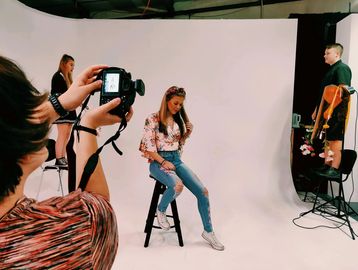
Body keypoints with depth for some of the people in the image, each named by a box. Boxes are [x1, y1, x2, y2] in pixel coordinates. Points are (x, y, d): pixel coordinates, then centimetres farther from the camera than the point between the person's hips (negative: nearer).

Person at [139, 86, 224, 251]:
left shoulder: (179, 120, 11)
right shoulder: (153, 119, -7)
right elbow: (148, 146, -10)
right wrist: (164, 162, -15)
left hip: (176, 160, 6)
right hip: (158, 161, -5)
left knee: (202, 191, -11)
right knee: (177, 185, -36)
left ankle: (208, 231, 6)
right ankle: (161, 211, -3)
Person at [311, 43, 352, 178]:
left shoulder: (342, 68, -8)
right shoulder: (330, 70, 22)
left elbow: (343, 90, -20)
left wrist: (332, 109, -29)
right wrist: (317, 110, 24)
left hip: (336, 112, -10)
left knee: (335, 140, -7)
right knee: (327, 140, 14)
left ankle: (334, 169, -3)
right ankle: (327, 166, 23)